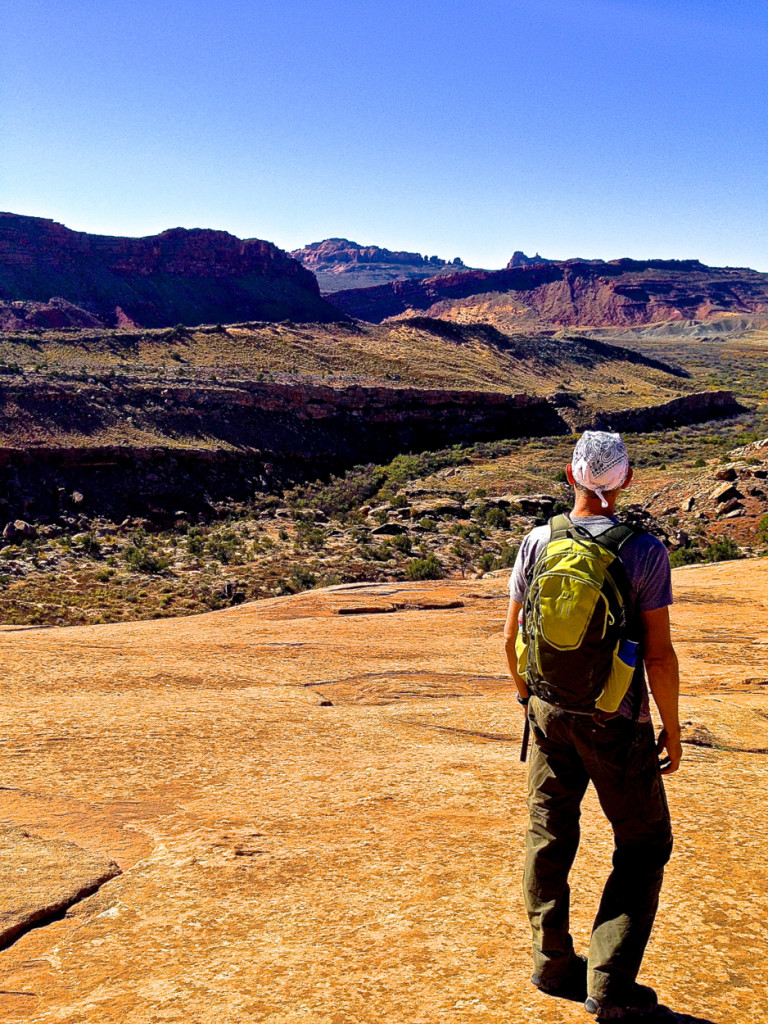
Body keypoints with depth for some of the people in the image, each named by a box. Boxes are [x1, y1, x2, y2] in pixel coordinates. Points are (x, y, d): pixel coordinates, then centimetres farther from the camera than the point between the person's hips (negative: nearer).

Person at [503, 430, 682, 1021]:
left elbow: (513, 637, 2)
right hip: (616, 722, -4)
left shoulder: (538, 543, -5)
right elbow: (659, 654, -15)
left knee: (550, 838, 19)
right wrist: (672, 728, -2)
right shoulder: (644, 551, -16)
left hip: (550, 712, 4)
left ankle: (553, 965, 32)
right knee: (644, 847, 12)